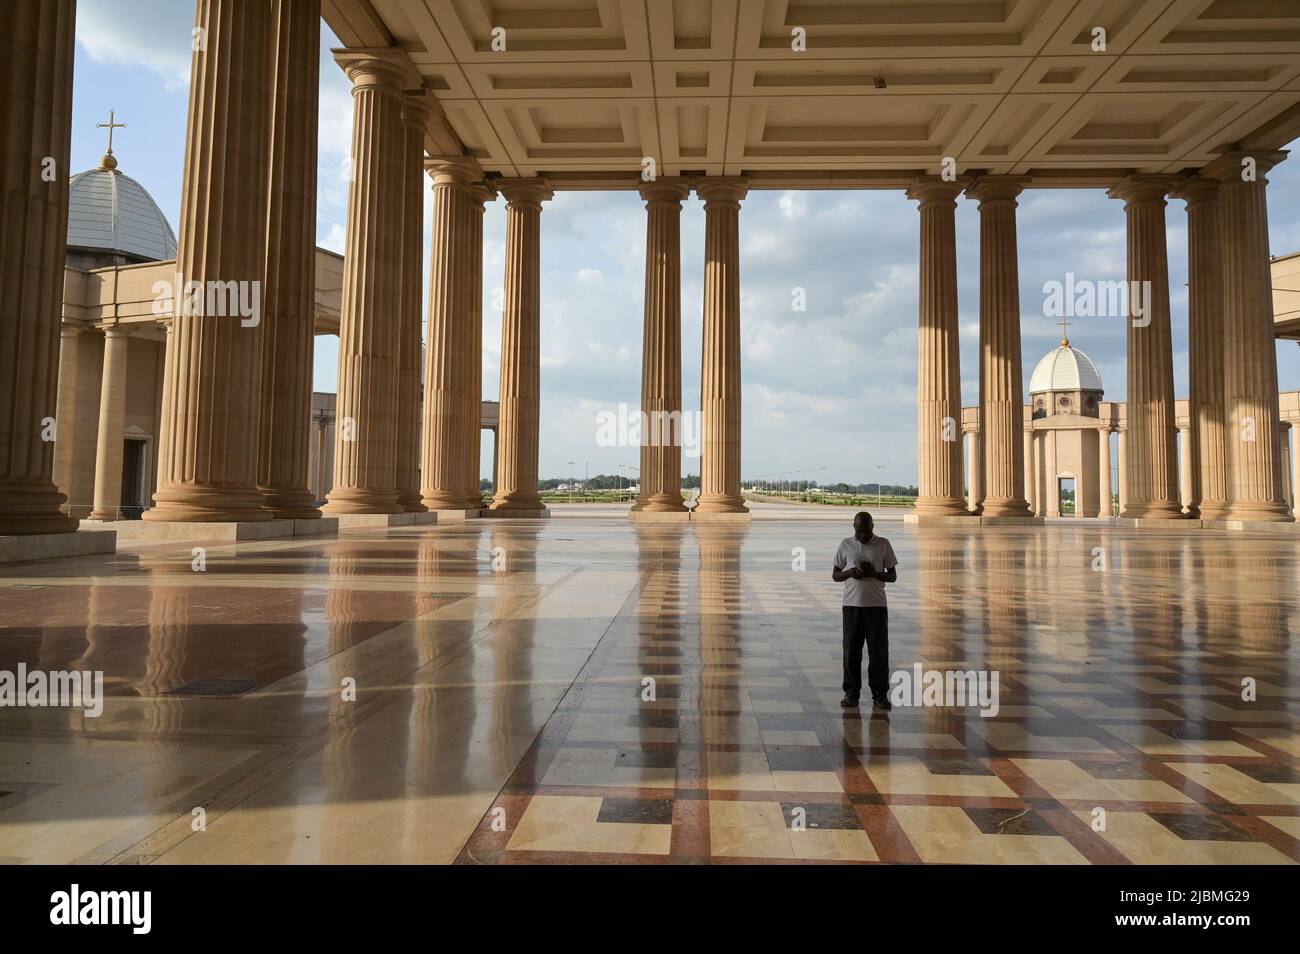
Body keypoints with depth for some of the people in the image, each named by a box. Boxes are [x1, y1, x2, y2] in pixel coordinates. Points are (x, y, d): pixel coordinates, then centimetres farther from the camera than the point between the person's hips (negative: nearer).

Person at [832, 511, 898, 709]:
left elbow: (893, 576, 5)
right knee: (851, 650, 3)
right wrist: (849, 573, -13)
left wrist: (874, 574, -15)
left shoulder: (883, 544, 1)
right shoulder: (846, 544, 4)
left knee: (879, 651, 0)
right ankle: (851, 692, 14)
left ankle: (880, 695, 9)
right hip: (851, 605, 1)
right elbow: (835, 575, 9)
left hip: (877, 605, -1)